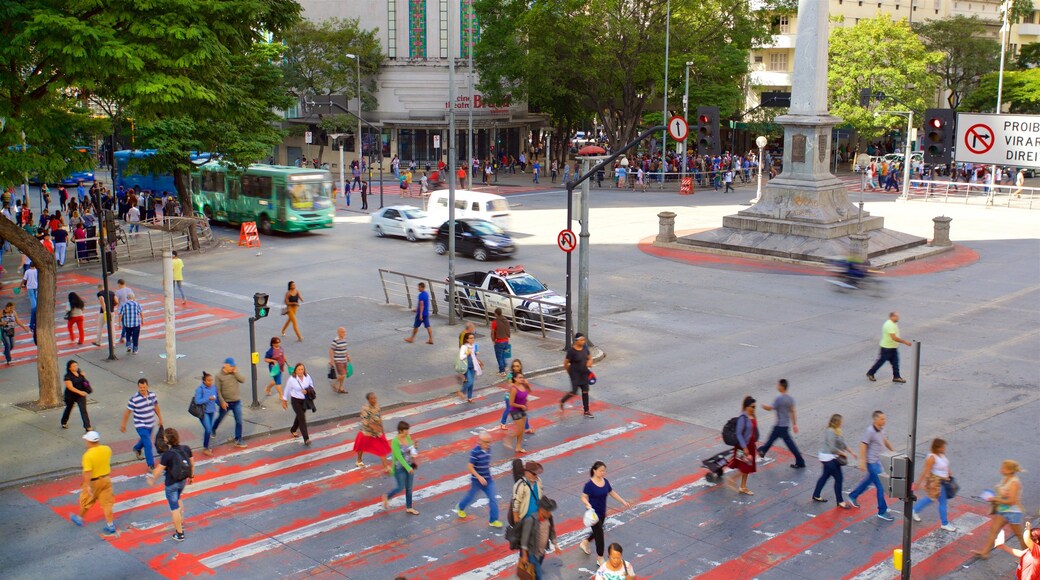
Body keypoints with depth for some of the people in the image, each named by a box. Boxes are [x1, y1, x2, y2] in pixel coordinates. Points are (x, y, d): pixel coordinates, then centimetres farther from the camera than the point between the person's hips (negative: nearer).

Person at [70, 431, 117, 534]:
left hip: (93, 482, -4)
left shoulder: (88, 455, -26)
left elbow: (88, 472, -29)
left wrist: (87, 486, -27)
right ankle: (110, 525, 12)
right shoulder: (107, 449, -8)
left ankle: (79, 518, 42)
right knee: (107, 502, 10)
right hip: (106, 479, 4)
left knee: (85, 501, 20)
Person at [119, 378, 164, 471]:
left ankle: (137, 448, 58)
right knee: (148, 444, -10)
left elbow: (156, 407, 11)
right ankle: (151, 465, 0)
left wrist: (160, 418, 16)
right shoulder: (134, 399, -21)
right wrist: (123, 425, -5)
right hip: (141, 426, -6)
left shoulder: (152, 395, -5)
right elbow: (127, 412, -11)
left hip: (151, 424, 6)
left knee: (145, 439, 27)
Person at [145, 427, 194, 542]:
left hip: (171, 484, -6)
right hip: (183, 481, 6)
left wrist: (152, 479, 0)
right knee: (178, 499, 34)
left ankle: (179, 534, 20)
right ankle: (181, 523, 46)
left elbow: (159, 470, -19)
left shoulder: (167, 454, -29)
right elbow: (192, 464, 0)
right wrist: (191, 476, 17)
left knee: (175, 508, 9)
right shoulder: (186, 449, -13)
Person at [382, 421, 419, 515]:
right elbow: (399, 456, -26)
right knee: (401, 488, 5)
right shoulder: (395, 441, -22)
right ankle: (386, 497, 32)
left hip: (409, 465, 6)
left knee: (409, 488, 13)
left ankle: (409, 508, 27)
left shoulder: (408, 437, -3)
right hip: (399, 468, -6)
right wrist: (408, 468, -30)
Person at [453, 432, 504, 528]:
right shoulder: (475, 452, -24)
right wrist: (479, 477, -27)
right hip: (477, 480, -5)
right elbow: (470, 467, -23)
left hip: (488, 480, 5)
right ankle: (460, 508, 47)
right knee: (471, 496, 17)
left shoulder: (488, 449, -4)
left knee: (493, 499, 0)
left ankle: (493, 520, 10)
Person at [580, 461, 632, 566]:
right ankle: (600, 559, 12)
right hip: (594, 513, -7)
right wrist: (588, 505, -36)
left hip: (602, 513, 7)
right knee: (599, 535, -3)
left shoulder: (605, 481, -2)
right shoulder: (589, 484, -21)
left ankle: (584, 543, 52)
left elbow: (612, 493, 11)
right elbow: (583, 497, -17)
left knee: (597, 532, 24)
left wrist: (623, 502, 11)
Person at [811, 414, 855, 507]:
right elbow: (832, 448, -25)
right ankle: (840, 501, 5)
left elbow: (842, 443, 16)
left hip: (829, 458, 10)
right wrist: (843, 453, -15)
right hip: (829, 458, -10)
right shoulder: (830, 432, -22)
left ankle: (816, 496, 31)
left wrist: (851, 452, 14)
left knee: (825, 476, 19)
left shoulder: (836, 431, 8)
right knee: (838, 479, -4)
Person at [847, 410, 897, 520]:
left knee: (869, 480, 24)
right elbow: (863, 445, -23)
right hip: (871, 462, -9)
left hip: (877, 461, 9)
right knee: (881, 486, -6)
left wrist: (893, 451, 30)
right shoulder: (870, 431, -22)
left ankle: (853, 496, 42)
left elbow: (885, 440, 23)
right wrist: (862, 462, -26)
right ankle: (882, 511, 3)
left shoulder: (881, 429, 4)